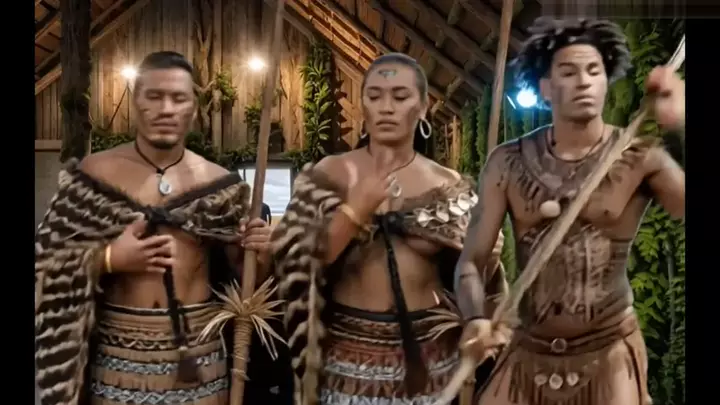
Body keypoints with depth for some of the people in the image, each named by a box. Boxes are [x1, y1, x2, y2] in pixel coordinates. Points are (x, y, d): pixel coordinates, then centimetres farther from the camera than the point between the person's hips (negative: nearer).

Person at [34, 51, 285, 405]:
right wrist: (107, 259, -17)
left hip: (198, 353, 1)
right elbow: (45, 265, -2)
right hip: (118, 356, -1)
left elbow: (240, 276, 4)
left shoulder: (220, 184, -1)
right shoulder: (91, 175, -4)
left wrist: (257, 256, -16)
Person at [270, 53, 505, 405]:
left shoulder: (448, 187, 1)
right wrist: (353, 211, -22)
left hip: (427, 356, 2)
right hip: (349, 356, -1)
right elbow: (297, 266, -11)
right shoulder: (327, 175, -4)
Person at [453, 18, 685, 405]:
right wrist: (476, 319, -22)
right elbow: (472, 258, -5)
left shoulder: (639, 158, -9)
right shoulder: (509, 162, -5)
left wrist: (683, 126, -29)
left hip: (609, 354, -1)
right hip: (526, 352, 2)